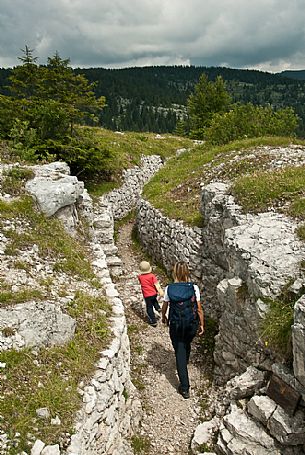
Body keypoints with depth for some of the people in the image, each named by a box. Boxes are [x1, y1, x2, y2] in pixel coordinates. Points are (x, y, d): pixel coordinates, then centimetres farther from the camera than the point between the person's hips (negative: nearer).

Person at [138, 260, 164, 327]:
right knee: (154, 301, 37)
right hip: (154, 293, 2)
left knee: (149, 308, 11)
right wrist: (160, 291, -18)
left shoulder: (140, 277, -11)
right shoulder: (152, 275, -12)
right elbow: (156, 284, -17)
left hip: (147, 295, -2)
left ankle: (153, 321, 17)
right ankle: (158, 308, 17)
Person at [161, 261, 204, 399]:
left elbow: (164, 307, 1)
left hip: (175, 326, -2)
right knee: (187, 345, 30)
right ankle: (185, 364, 59)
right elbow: (199, 309, -7)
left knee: (179, 353, 8)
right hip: (191, 325, 2)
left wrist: (164, 317, 21)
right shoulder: (194, 288, -12)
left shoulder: (169, 289, -12)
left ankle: (185, 388, 9)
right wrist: (202, 325, 6)